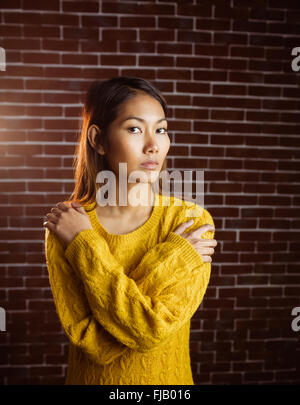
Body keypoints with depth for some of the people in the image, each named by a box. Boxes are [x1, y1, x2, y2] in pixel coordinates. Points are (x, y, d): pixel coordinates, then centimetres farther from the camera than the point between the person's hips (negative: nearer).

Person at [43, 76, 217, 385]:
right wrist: (168, 258, -27)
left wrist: (85, 246, -24)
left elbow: (152, 333, -25)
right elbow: (95, 344, -22)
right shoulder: (62, 225, -17)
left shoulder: (192, 219, -18)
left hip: (170, 378, 0)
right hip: (91, 378, 0)